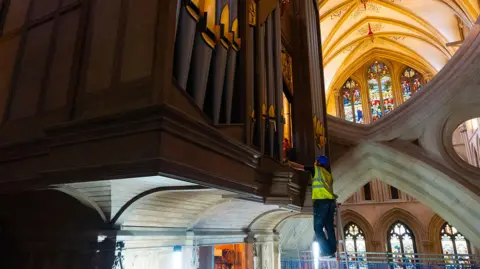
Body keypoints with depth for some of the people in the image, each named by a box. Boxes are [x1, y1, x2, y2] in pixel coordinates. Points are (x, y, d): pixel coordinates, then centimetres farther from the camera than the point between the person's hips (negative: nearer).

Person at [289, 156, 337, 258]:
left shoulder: (316, 169, 6)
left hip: (321, 201, -7)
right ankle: (332, 251, 7)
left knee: (318, 228, -4)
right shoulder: (328, 174, 24)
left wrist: (288, 162, 17)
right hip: (331, 201, 7)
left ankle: (327, 252, -8)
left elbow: (298, 167, 7)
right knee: (329, 228, 8)